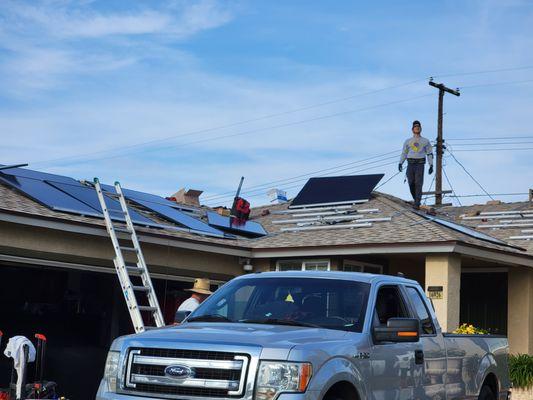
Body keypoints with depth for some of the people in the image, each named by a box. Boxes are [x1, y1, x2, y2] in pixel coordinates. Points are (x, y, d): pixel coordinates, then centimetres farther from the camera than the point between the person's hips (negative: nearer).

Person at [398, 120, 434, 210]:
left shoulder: (425, 141, 7)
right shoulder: (408, 141, 12)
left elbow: (430, 154, 8)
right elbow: (404, 153, 15)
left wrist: (431, 166, -2)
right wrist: (400, 163, 0)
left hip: (420, 165, -2)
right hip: (410, 164, 2)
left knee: (418, 184, -12)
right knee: (411, 184, 1)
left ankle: (417, 204, -10)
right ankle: (416, 199, 27)